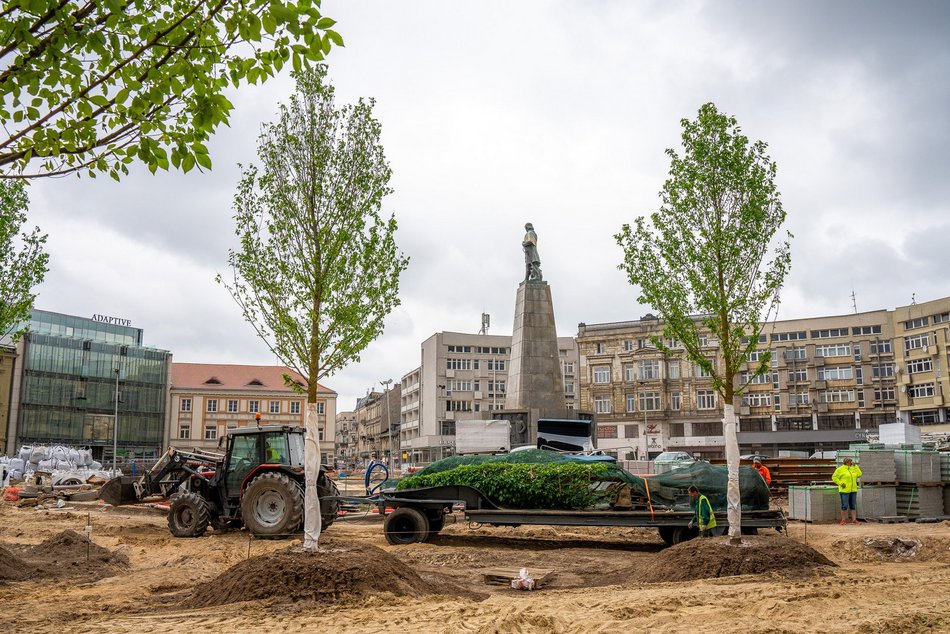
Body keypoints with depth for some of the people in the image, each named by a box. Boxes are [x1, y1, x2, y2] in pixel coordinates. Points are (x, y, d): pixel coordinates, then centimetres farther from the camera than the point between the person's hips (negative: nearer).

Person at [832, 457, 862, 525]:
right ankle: (843, 520, 5)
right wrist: (840, 483, -14)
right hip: (844, 490, -5)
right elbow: (834, 477, -5)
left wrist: (855, 466, 0)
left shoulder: (853, 468, 14)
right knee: (845, 506, -3)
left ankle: (854, 520, 10)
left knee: (853, 506, 7)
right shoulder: (840, 469, -4)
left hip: (853, 490, 5)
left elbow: (859, 474, 2)